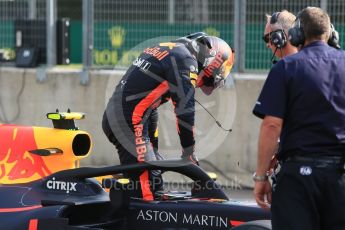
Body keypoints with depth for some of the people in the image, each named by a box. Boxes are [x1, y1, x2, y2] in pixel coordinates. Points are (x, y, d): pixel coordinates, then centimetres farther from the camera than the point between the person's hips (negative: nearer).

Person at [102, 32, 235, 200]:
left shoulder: (165, 49, 22)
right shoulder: (185, 60, -7)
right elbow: (184, 109, -14)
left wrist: (153, 151, 28)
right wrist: (188, 152, -4)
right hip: (129, 123, -10)